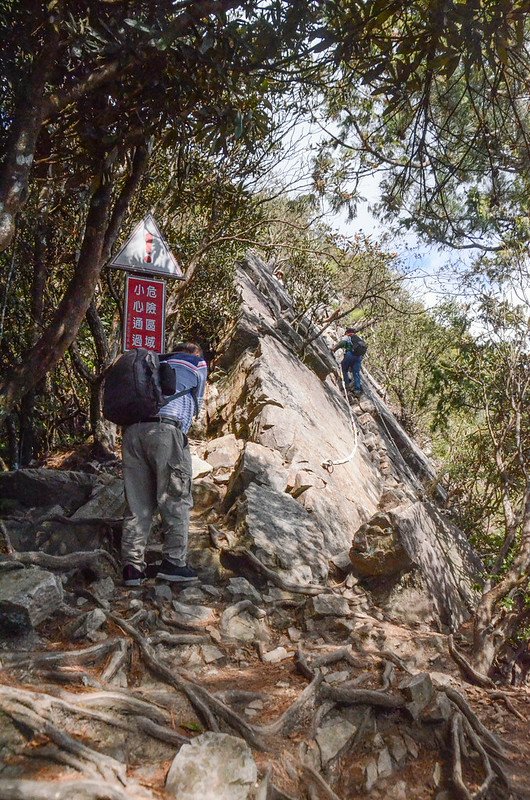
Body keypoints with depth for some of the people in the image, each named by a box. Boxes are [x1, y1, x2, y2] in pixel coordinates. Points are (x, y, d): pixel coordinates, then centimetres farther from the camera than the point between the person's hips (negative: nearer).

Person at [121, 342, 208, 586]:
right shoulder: (199, 365, 21)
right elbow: (196, 404, 30)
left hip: (133, 430, 5)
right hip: (165, 430, -5)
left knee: (138, 504, 6)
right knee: (176, 501, 2)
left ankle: (132, 566, 2)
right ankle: (173, 562, -2)